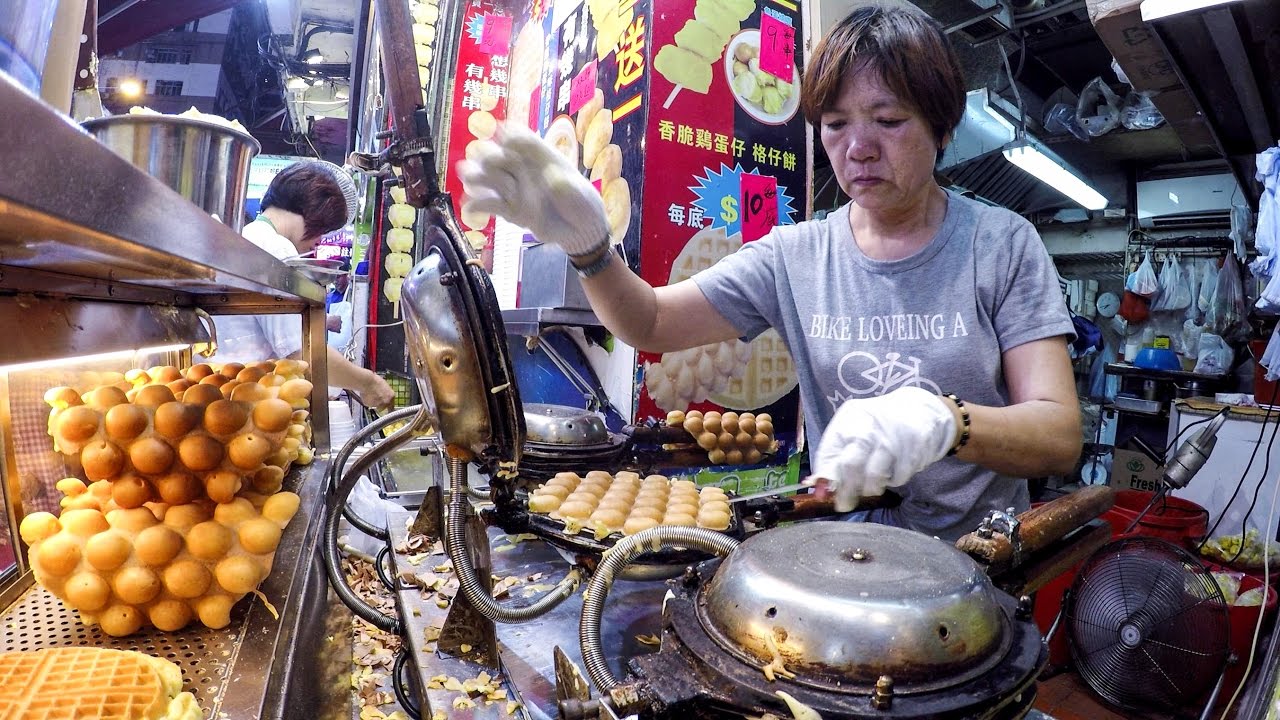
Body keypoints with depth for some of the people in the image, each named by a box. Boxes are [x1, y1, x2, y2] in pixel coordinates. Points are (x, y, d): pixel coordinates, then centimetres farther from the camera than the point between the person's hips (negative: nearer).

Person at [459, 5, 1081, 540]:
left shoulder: (1002, 244, -6)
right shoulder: (795, 254, 1)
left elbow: (1060, 437, -12)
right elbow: (650, 323, -2)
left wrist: (943, 419, -33)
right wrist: (587, 246, -23)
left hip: (978, 554, -1)